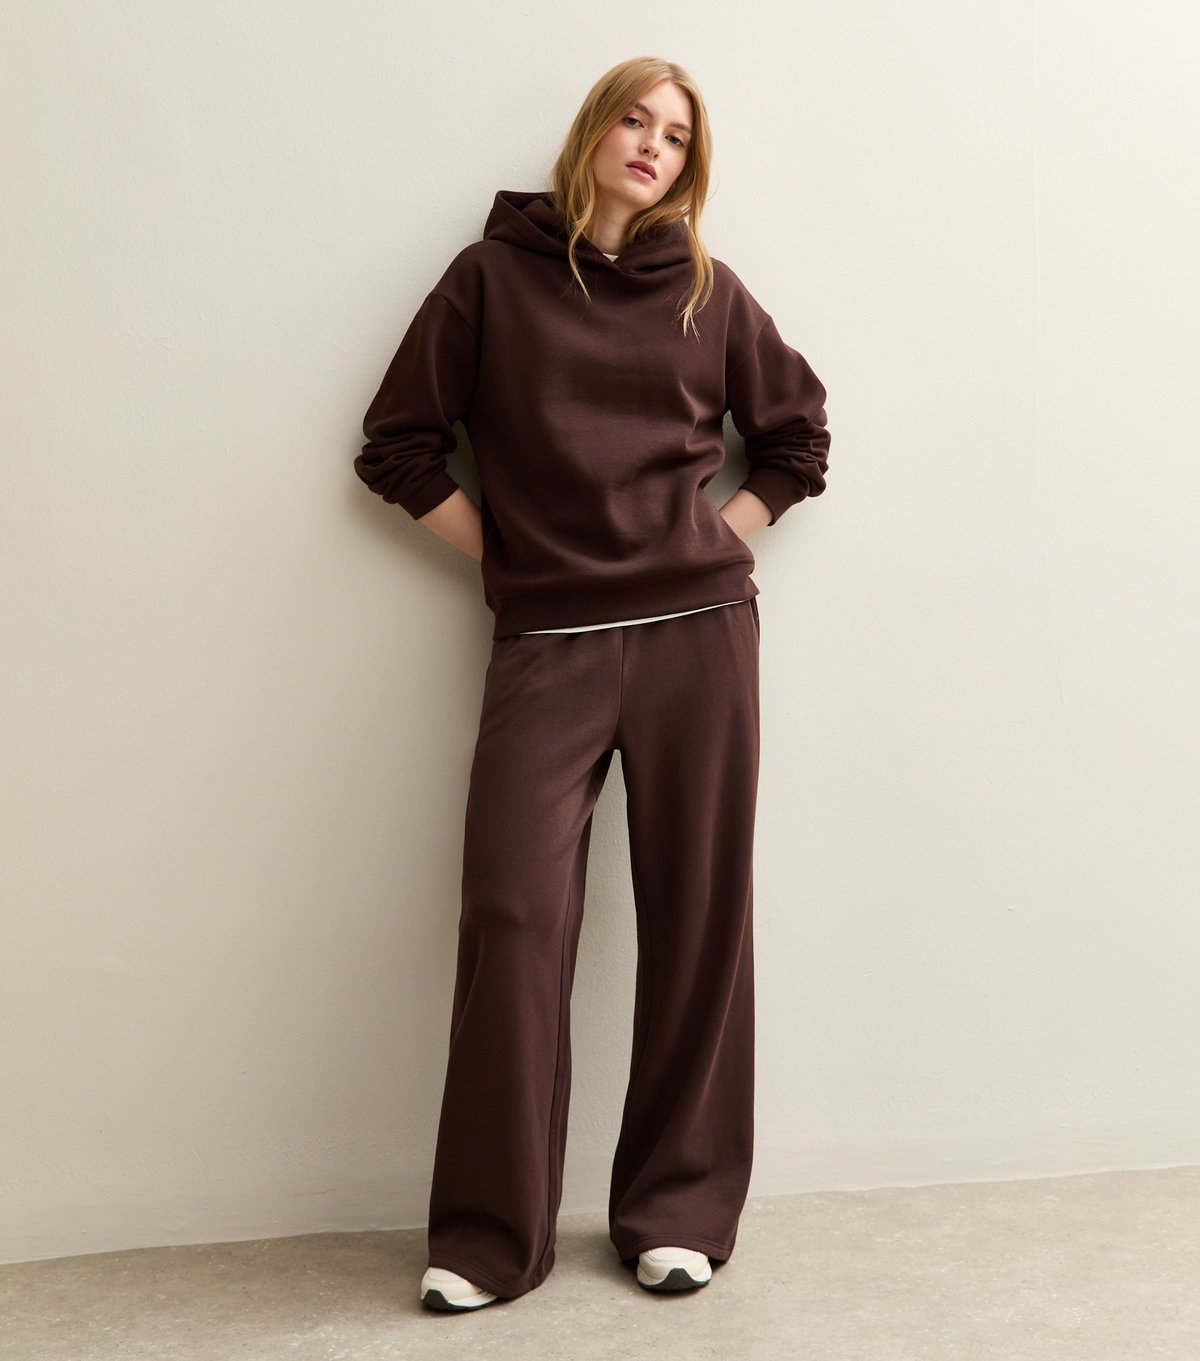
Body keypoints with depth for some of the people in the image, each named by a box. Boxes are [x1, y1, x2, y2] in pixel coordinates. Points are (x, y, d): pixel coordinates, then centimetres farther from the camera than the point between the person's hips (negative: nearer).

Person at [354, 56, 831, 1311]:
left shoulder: (707, 290, 11)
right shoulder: (493, 276, 7)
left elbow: (796, 440, 19)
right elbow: (399, 445, 7)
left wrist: (724, 535, 6)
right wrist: (503, 549, 0)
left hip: (697, 633, 2)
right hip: (547, 644, -1)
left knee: (697, 918, 4)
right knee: (513, 915, -8)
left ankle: (681, 1210, 18)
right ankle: (490, 1235, 5)